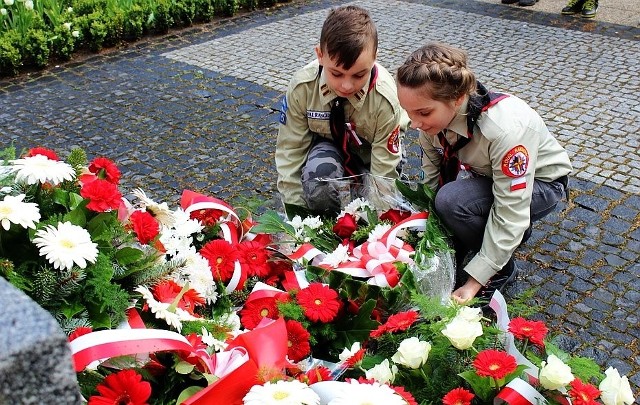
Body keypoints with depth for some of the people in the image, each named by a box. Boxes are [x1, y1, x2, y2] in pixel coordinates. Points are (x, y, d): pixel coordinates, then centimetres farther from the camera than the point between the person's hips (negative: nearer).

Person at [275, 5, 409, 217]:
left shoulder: (386, 99, -31)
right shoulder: (302, 86, -28)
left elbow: (383, 172, -23)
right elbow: (290, 149, -18)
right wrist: (296, 211, -17)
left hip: (371, 152, 0)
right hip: (328, 145, 0)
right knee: (318, 179, -34)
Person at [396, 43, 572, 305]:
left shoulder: (505, 127, -39)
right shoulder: (434, 115, -22)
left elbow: (510, 212, -35)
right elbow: (431, 180, -10)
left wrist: (473, 282, -33)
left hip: (539, 183, -6)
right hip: (486, 178, 6)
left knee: (452, 201, -32)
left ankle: (501, 269, -5)